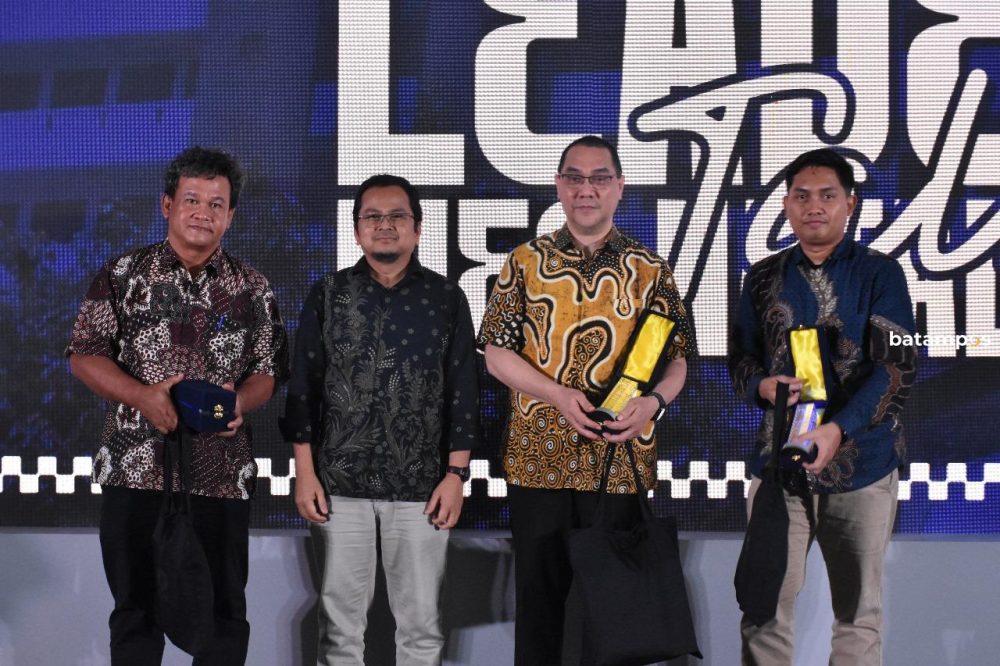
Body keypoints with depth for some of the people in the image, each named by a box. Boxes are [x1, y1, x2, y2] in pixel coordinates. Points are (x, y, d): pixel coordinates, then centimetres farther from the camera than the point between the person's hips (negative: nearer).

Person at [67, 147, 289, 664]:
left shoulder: (251, 288, 7)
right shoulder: (123, 275, 3)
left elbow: (267, 371, 7)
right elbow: (84, 356, 0)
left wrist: (239, 401, -15)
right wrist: (142, 396, -16)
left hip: (222, 475, 1)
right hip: (135, 470, -1)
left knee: (223, 611, 6)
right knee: (136, 607, 8)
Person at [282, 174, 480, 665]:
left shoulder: (446, 298, 4)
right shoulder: (327, 296, 5)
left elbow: (463, 391, 3)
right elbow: (303, 386, 5)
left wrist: (456, 474, -3)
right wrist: (305, 472, -1)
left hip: (420, 486, 0)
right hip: (338, 483, 1)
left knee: (421, 623, 4)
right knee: (340, 617, 7)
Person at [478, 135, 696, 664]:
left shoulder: (649, 271, 6)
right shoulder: (525, 262, 5)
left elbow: (677, 357, 5)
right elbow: (496, 353, 1)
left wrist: (653, 401, -17)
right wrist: (561, 396, -14)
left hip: (622, 461, 0)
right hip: (538, 459, 0)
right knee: (539, 595, 6)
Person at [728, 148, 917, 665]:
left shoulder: (879, 274, -2)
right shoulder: (764, 278, 8)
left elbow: (898, 367, -10)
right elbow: (740, 358, 13)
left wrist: (839, 429, -24)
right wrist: (763, 386, -12)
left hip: (860, 462, -2)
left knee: (858, 611, 8)